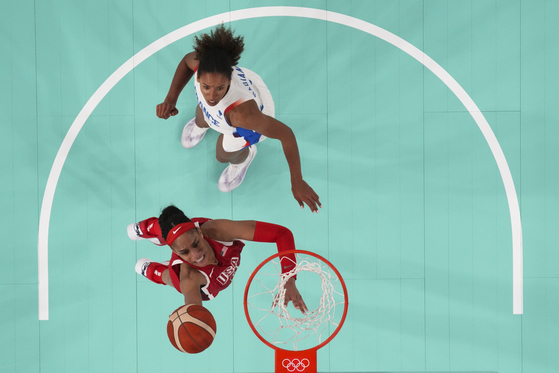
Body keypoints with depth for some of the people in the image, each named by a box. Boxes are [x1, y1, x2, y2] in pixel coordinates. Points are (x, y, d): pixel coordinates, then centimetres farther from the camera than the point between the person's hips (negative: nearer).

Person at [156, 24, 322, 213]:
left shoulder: (241, 112, -52)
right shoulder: (202, 63, -41)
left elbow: (286, 134, -40)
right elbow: (188, 60, -14)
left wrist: (297, 182, -36)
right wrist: (171, 99, -24)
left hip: (256, 116, -3)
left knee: (223, 155, 24)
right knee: (201, 121, 35)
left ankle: (244, 156, 59)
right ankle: (201, 124, 73)